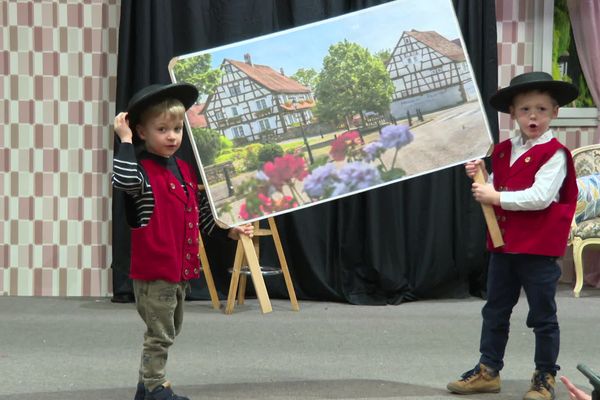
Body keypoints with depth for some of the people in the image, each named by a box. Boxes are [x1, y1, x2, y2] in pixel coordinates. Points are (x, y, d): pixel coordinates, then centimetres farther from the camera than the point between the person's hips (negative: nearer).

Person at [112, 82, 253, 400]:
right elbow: (123, 179, -38)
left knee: (169, 332, 17)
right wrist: (125, 141, -30)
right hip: (154, 270, -9)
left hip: (183, 269, 9)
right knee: (160, 333, -4)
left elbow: (200, 215, 20)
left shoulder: (184, 170, 12)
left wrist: (229, 230, 9)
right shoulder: (141, 170, -13)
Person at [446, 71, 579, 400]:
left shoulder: (554, 154, -13)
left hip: (539, 249, -7)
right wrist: (482, 178, 2)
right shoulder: (503, 151, 10)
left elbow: (540, 197, -23)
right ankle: (488, 370, 24)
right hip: (503, 244, 7)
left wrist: (496, 197, -20)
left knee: (543, 316, 5)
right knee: (495, 311, 14)